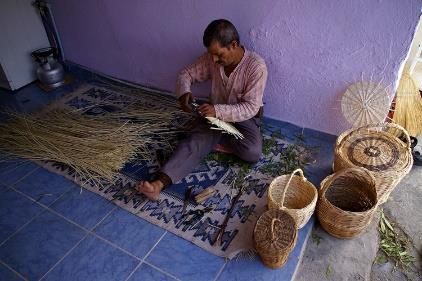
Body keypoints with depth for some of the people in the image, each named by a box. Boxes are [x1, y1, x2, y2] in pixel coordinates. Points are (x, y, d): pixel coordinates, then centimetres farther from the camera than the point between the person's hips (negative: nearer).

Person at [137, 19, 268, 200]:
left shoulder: (256, 66, -22)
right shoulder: (211, 58, -9)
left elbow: (251, 108, -24)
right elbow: (186, 74, 2)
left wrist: (218, 111, -37)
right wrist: (184, 92, -21)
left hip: (244, 117, -2)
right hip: (215, 114, 3)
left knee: (252, 153, -31)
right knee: (194, 142, -26)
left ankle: (213, 140, -8)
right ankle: (159, 183, -40)